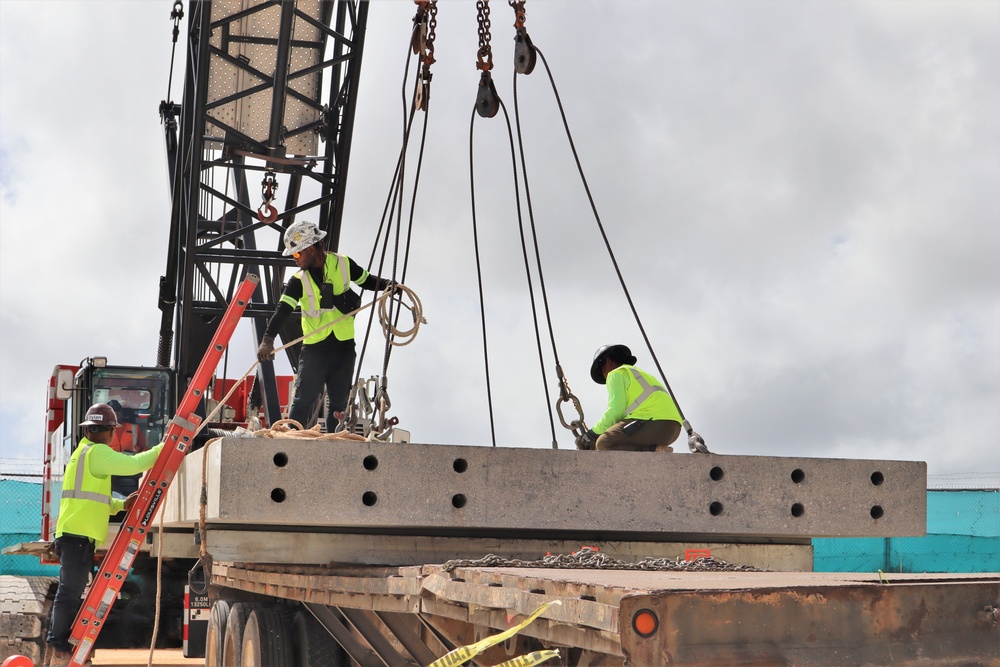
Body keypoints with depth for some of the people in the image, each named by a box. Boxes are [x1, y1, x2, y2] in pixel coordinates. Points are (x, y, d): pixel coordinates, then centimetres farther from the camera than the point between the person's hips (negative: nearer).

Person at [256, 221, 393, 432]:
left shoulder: (343, 264, 0)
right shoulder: (299, 281, -4)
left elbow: (367, 280, 18)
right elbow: (282, 310, -16)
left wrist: (386, 284, -2)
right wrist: (268, 339, -31)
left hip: (344, 347, 1)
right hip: (314, 349, -1)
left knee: (338, 403, 9)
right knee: (302, 400, -8)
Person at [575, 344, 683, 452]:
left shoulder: (616, 373, 8)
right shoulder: (641, 374, 36)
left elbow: (615, 411, -6)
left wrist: (591, 435, 4)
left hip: (654, 422, -9)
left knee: (603, 443, -7)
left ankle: (655, 450, -21)